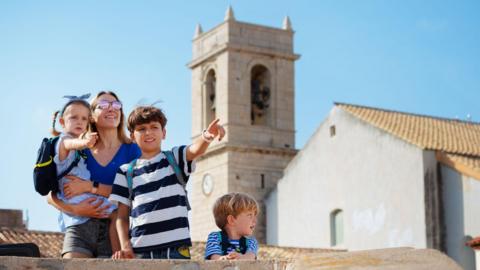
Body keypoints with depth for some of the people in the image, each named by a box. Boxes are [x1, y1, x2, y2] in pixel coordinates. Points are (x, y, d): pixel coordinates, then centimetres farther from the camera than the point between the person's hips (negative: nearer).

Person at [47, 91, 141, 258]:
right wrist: (74, 209, -12)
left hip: (114, 230, -1)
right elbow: (51, 196, 8)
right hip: (79, 228, 1)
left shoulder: (131, 150, 7)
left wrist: (90, 187, -12)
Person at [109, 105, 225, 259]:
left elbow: (195, 150, -12)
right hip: (140, 250, 1)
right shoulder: (126, 172, 13)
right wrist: (125, 246, -4)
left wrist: (206, 137, -35)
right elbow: (122, 216, 11)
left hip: (177, 248, -1)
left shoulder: (175, 159, 11)